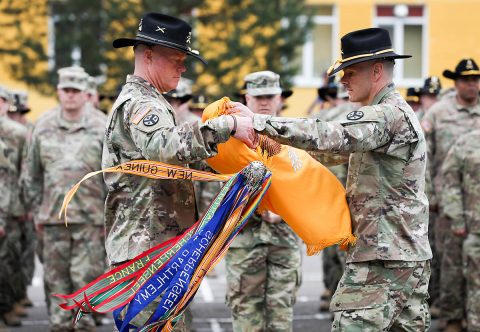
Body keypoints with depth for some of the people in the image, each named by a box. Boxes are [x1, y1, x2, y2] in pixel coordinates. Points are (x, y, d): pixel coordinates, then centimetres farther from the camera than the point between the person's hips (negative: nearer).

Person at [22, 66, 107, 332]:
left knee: (85, 277, -3)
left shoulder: (102, 127, -1)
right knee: (56, 279, 5)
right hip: (53, 216, 3)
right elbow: (31, 174, 14)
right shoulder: (44, 126, 7)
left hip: (90, 217, -2)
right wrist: (37, 211, 12)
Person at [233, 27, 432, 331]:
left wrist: (258, 121, -27)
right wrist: (279, 142, 13)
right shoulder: (397, 113, 18)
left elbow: (329, 137, -28)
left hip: (382, 258, -10)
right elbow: (336, 152, 23)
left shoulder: (388, 115, -15)